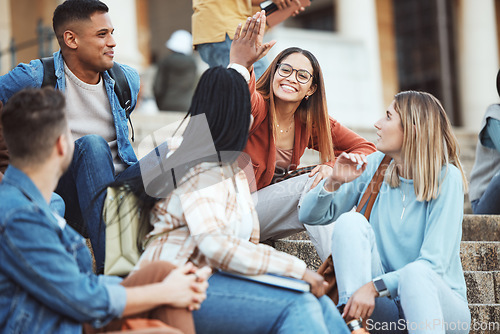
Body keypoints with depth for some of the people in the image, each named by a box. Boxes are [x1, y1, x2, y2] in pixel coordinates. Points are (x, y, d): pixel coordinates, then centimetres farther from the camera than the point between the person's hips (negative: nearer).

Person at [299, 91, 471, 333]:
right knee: (350, 221, -18)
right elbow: (309, 216, 7)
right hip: (385, 307, 4)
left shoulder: (446, 178, -10)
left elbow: (434, 263, -18)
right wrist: (333, 182, -13)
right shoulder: (373, 166, 3)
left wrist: (375, 286, -29)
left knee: (415, 274, -38)